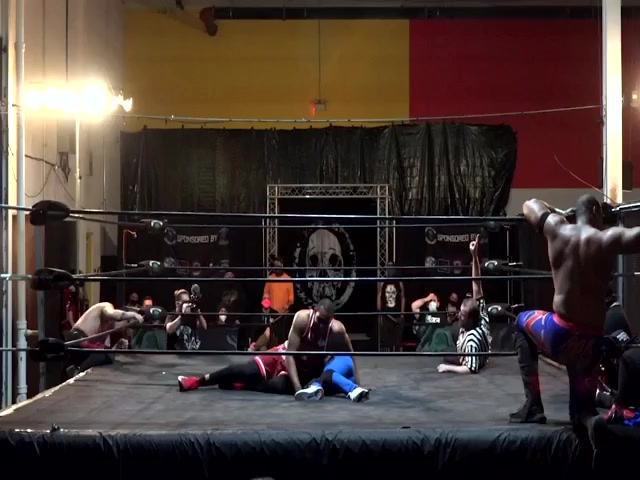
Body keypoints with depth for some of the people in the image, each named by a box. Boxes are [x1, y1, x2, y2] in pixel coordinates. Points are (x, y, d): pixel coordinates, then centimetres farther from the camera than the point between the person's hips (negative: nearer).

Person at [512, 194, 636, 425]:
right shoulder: (607, 239, -3)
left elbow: (529, 205, 24)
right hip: (590, 344, 0)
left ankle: (532, 407, 26)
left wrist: (560, 213, 38)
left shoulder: (558, 229, 5)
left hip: (558, 335, 0)